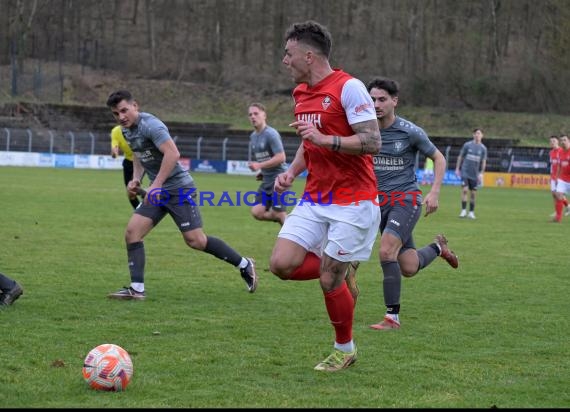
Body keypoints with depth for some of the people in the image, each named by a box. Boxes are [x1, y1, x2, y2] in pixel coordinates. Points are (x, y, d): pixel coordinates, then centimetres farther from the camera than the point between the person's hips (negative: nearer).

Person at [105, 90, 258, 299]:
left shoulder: (150, 125, -19)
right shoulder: (127, 130, 9)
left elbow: (173, 153, -29)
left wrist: (156, 185, -29)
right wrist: (135, 179, 9)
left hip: (179, 189, -9)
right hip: (158, 191, 9)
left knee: (195, 240, -9)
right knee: (132, 232, -4)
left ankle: (245, 265, 7)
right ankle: (137, 288, -2)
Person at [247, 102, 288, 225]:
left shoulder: (271, 134, -14)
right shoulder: (253, 136, 12)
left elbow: (281, 157, -20)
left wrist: (260, 166, -20)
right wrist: (262, 172, 9)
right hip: (266, 180, 8)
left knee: (279, 213, -7)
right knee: (257, 212, -1)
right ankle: (283, 219, 19)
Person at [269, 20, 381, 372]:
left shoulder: (349, 88, -15)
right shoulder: (301, 93, 11)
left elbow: (373, 142, -20)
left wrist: (325, 139, -28)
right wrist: (291, 173, 7)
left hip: (352, 201, -7)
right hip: (315, 199, 7)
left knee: (329, 280, -5)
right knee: (282, 264, -9)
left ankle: (345, 349, 18)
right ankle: (340, 274, 17)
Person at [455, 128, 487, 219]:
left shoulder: (483, 148, 2)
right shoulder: (467, 145, 0)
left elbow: (483, 161, 4)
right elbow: (460, 157, 7)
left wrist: (481, 173, -5)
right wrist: (457, 169, 5)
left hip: (475, 174, 1)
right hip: (465, 172, -1)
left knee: (473, 193, 4)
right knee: (464, 190, -12)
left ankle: (471, 212, 14)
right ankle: (463, 210, -6)